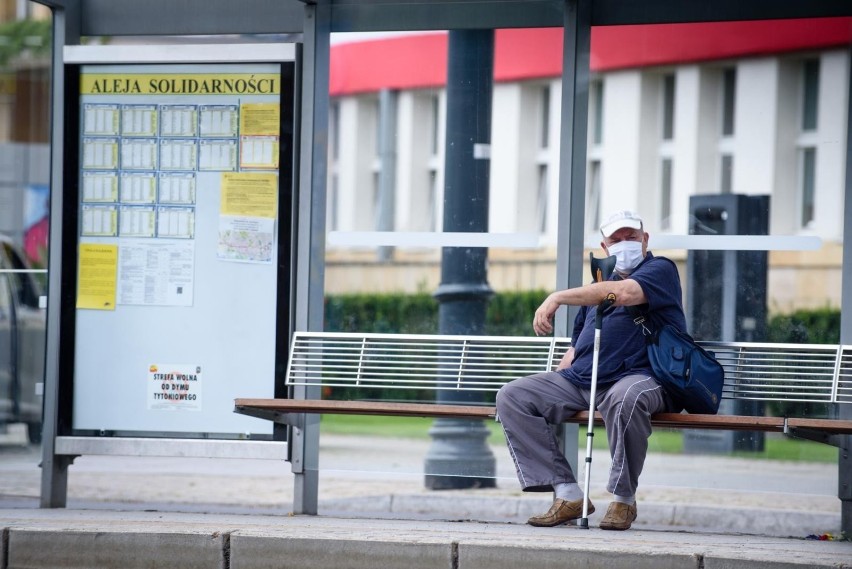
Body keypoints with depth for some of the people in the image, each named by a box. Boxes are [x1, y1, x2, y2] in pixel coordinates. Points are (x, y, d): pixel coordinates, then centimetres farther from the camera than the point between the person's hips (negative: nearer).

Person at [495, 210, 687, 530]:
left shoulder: (661, 270, 3)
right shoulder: (599, 286, 27)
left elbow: (624, 293, -19)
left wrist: (557, 298, -20)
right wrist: (552, 392, 15)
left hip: (642, 377, -7)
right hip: (579, 381, 7)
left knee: (625, 397, -43)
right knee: (512, 397, -9)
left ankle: (623, 499, -23)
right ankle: (568, 495, -17)